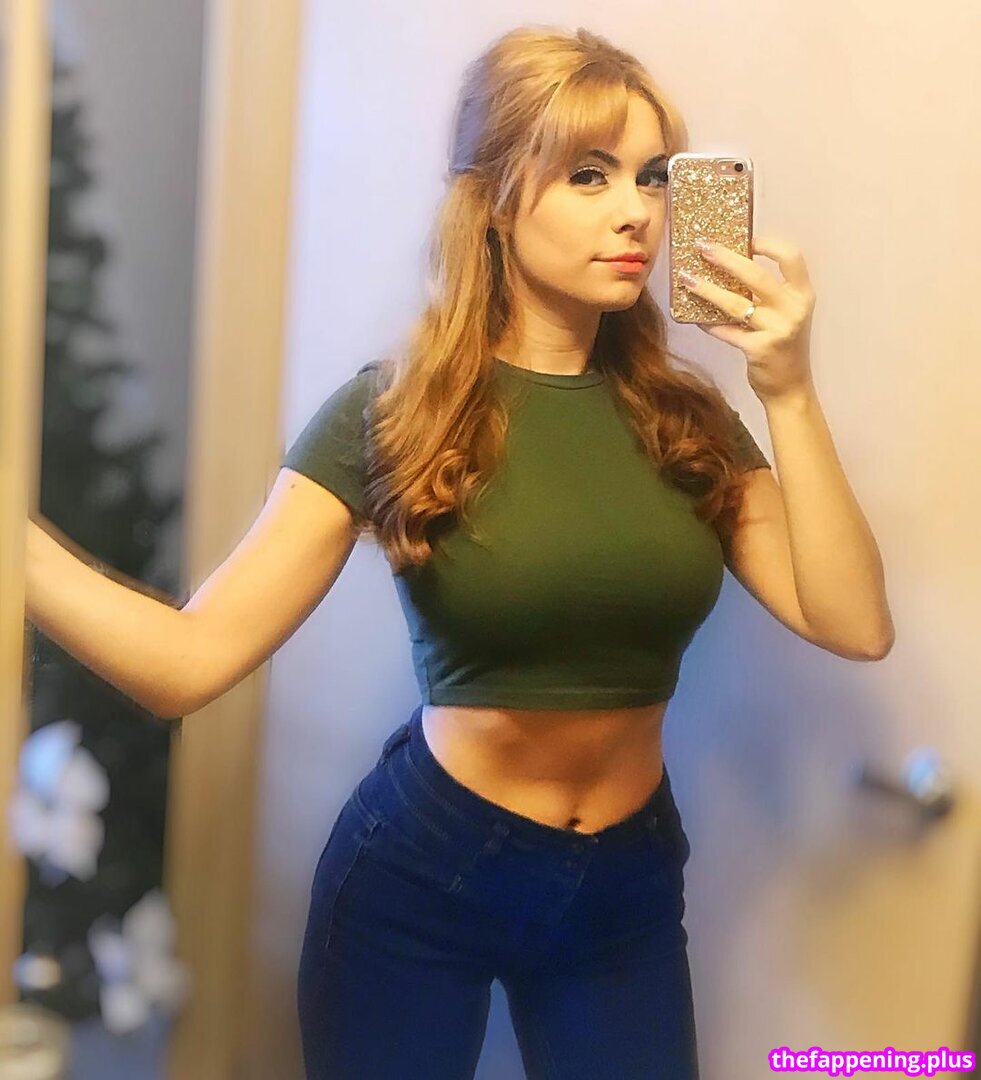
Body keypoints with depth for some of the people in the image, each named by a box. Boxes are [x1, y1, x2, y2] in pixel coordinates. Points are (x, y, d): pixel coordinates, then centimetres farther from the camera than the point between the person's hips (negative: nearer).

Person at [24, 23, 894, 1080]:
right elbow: (191, 658, -20)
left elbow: (854, 624, -11)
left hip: (629, 882, 3)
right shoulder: (391, 414, -13)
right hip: (419, 871, -3)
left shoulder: (689, 423, -2)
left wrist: (788, 395, -17)